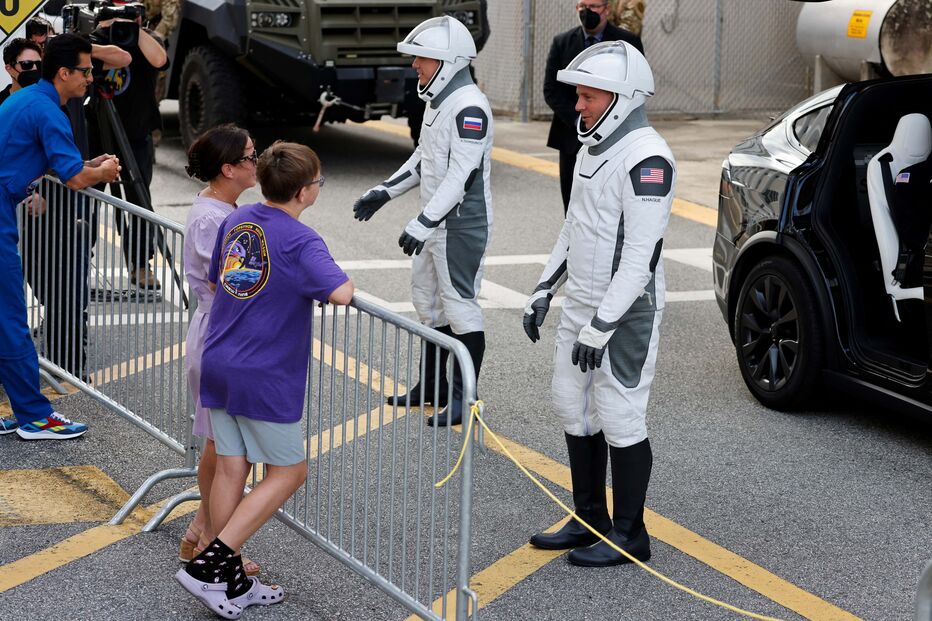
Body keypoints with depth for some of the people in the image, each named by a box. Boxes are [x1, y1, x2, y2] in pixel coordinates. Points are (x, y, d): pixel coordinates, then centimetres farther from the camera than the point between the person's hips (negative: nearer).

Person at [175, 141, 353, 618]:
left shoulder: (235, 222, 7)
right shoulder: (300, 241, -16)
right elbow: (339, 294, -28)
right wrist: (342, 279, -6)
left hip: (218, 366, 7)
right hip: (265, 377, -7)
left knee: (230, 469, 11)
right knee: (288, 472, 6)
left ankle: (231, 581, 17)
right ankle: (208, 564, -2)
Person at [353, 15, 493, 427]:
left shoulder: (469, 107, -21)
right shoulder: (438, 101, 11)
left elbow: (461, 175, -25)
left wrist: (422, 223, -28)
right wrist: (384, 192, 17)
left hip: (462, 224, -10)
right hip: (436, 222, 10)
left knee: (459, 304, -4)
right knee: (428, 300, 17)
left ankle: (463, 397, 4)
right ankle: (433, 386, 29)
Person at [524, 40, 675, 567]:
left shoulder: (646, 158, -20)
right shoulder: (594, 146, 11)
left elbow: (642, 256, -24)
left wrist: (602, 327, -24)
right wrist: (545, 290, 17)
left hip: (626, 312, -10)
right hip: (581, 306, 10)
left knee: (620, 419, -3)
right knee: (574, 409, 15)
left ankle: (629, 535, 9)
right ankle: (590, 520, 28)